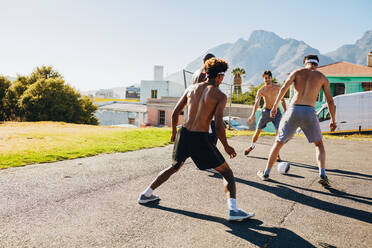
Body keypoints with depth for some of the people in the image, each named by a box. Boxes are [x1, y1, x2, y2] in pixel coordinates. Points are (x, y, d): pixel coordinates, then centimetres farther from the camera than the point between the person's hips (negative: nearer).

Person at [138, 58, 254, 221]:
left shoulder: (191, 88, 9)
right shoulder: (220, 96, -5)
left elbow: (175, 113, 11)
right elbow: (218, 124, -14)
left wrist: (174, 132, 26)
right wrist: (226, 147, -2)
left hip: (183, 134, 5)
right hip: (200, 139, -5)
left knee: (174, 167, 29)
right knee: (226, 172, 8)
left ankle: (146, 195, 34)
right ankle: (233, 210, -9)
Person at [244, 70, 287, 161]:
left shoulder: (277, 88, -3)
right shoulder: (261, 90, -8)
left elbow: (282, 100, 9)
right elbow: (257, 102, -21)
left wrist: (285, 111, 0)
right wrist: (253, 114, -35)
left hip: (276, 112, 0)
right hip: (266, 111, 0)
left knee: (279, 132, -14)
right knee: (257, 131, 3)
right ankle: (252, 146, 30)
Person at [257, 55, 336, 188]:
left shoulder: (297, 72, 14)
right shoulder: (322, 77, 15)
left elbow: (284, 87, -2)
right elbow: (330, 101, 12)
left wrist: (275, 106, -1)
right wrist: (333, 120, 21)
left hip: (293, 110, 0)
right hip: (309, 112, 0)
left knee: (278, 142, 16)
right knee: (319, 144, 19)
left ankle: (266, 173, 23)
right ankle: (322, 175, 1)